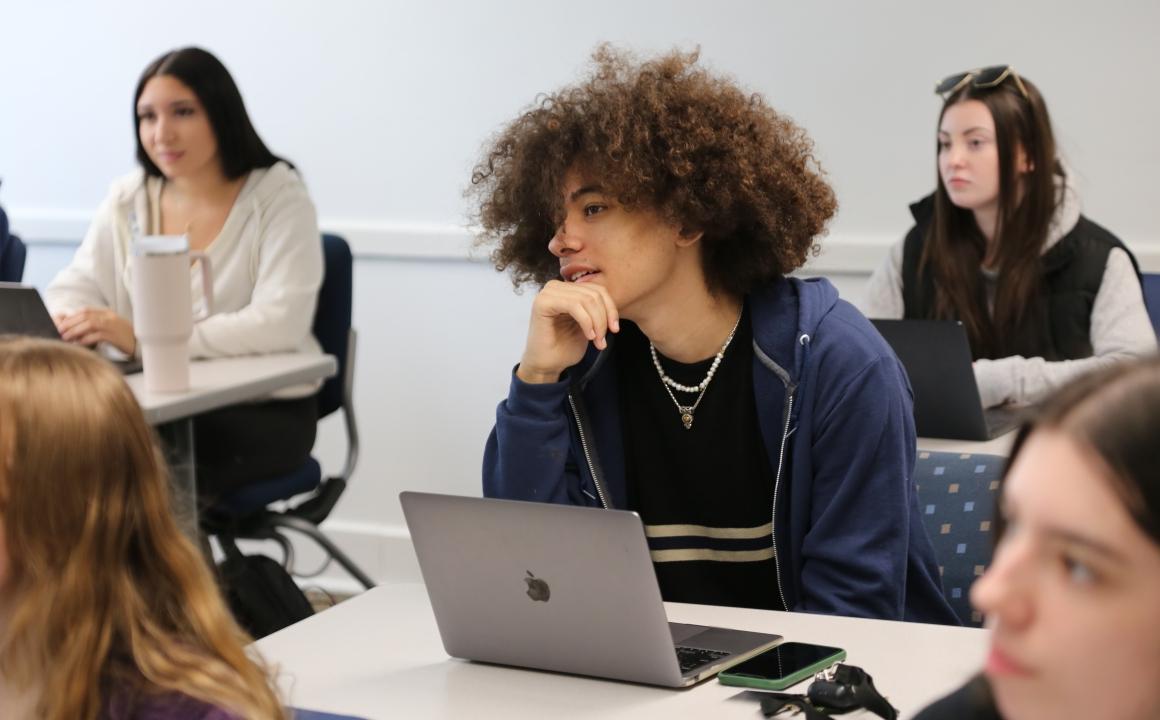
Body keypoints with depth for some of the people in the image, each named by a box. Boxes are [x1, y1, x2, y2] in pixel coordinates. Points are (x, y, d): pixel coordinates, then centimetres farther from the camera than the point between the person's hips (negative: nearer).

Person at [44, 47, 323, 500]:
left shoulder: (279, 198, -6)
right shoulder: (127, 199, 12)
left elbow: (279, 323, -19)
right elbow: (79, 286, 12)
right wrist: (61, 322, -16)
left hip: (263, 413, -5)